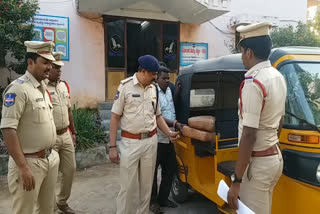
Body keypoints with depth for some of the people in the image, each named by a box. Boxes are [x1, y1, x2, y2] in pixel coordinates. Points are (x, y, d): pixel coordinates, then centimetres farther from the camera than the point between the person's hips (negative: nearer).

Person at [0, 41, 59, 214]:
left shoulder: (43, 87, 10)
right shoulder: (18, 88, -16)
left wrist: (51, 154, 17)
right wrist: (23, 167, -23)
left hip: (50, 159, 8)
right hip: (29, 162, -8)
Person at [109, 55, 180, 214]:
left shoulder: (154, 89, 7)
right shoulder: (125, 86, -7)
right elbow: (115, 117, -6)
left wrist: (168, 133, 3)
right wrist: (112, 147, -9)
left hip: (151, 141, 5)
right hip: (130, 142, -4)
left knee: (147, 186, 14)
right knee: (128, 187, 1)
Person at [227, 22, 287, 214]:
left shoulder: (253, 82, -21)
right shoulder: (278, 77, 8)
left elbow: (249, 135, -25)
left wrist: (236, 180, -20)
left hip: (258, 162, -9)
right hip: (275, 157, 9)